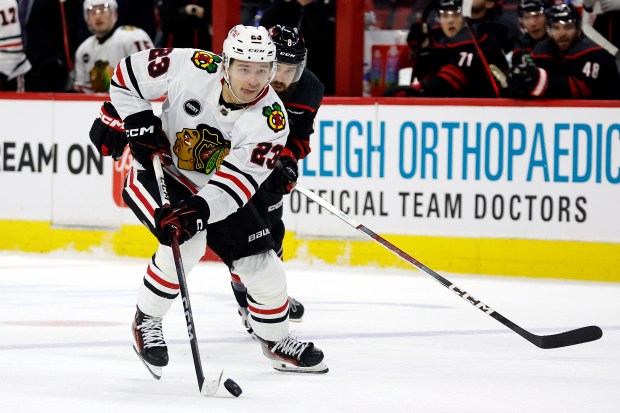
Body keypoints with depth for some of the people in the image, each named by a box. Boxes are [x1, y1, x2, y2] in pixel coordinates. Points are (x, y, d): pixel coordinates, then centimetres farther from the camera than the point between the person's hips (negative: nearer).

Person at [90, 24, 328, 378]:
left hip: (215, 192, 3)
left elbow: (238, 179, -29)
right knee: (187, 242, -30)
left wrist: (199, 211, -43)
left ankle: (276, 339, 28)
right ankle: (146, 319, -8)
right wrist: (142, 127, -17)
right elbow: (128, 74, -11)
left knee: (262, 264, 1)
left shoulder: (271, 119, -23)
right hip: (159, 170, -3)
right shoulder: (192, 67, -25)